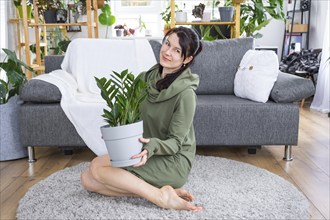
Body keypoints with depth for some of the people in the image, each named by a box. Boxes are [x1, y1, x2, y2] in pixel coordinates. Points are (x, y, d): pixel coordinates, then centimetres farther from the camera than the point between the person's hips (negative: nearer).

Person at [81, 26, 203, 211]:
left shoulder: (185, 93, -20)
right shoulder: (147, 78, 1)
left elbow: (175, 142, -17)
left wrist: (152, 147, -37)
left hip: (173, 161, -8)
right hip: (147, 153, 8)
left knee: (98, 166, -17)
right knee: (88, 179, -6)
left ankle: (162, 196, -18)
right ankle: (162, 189, -11)